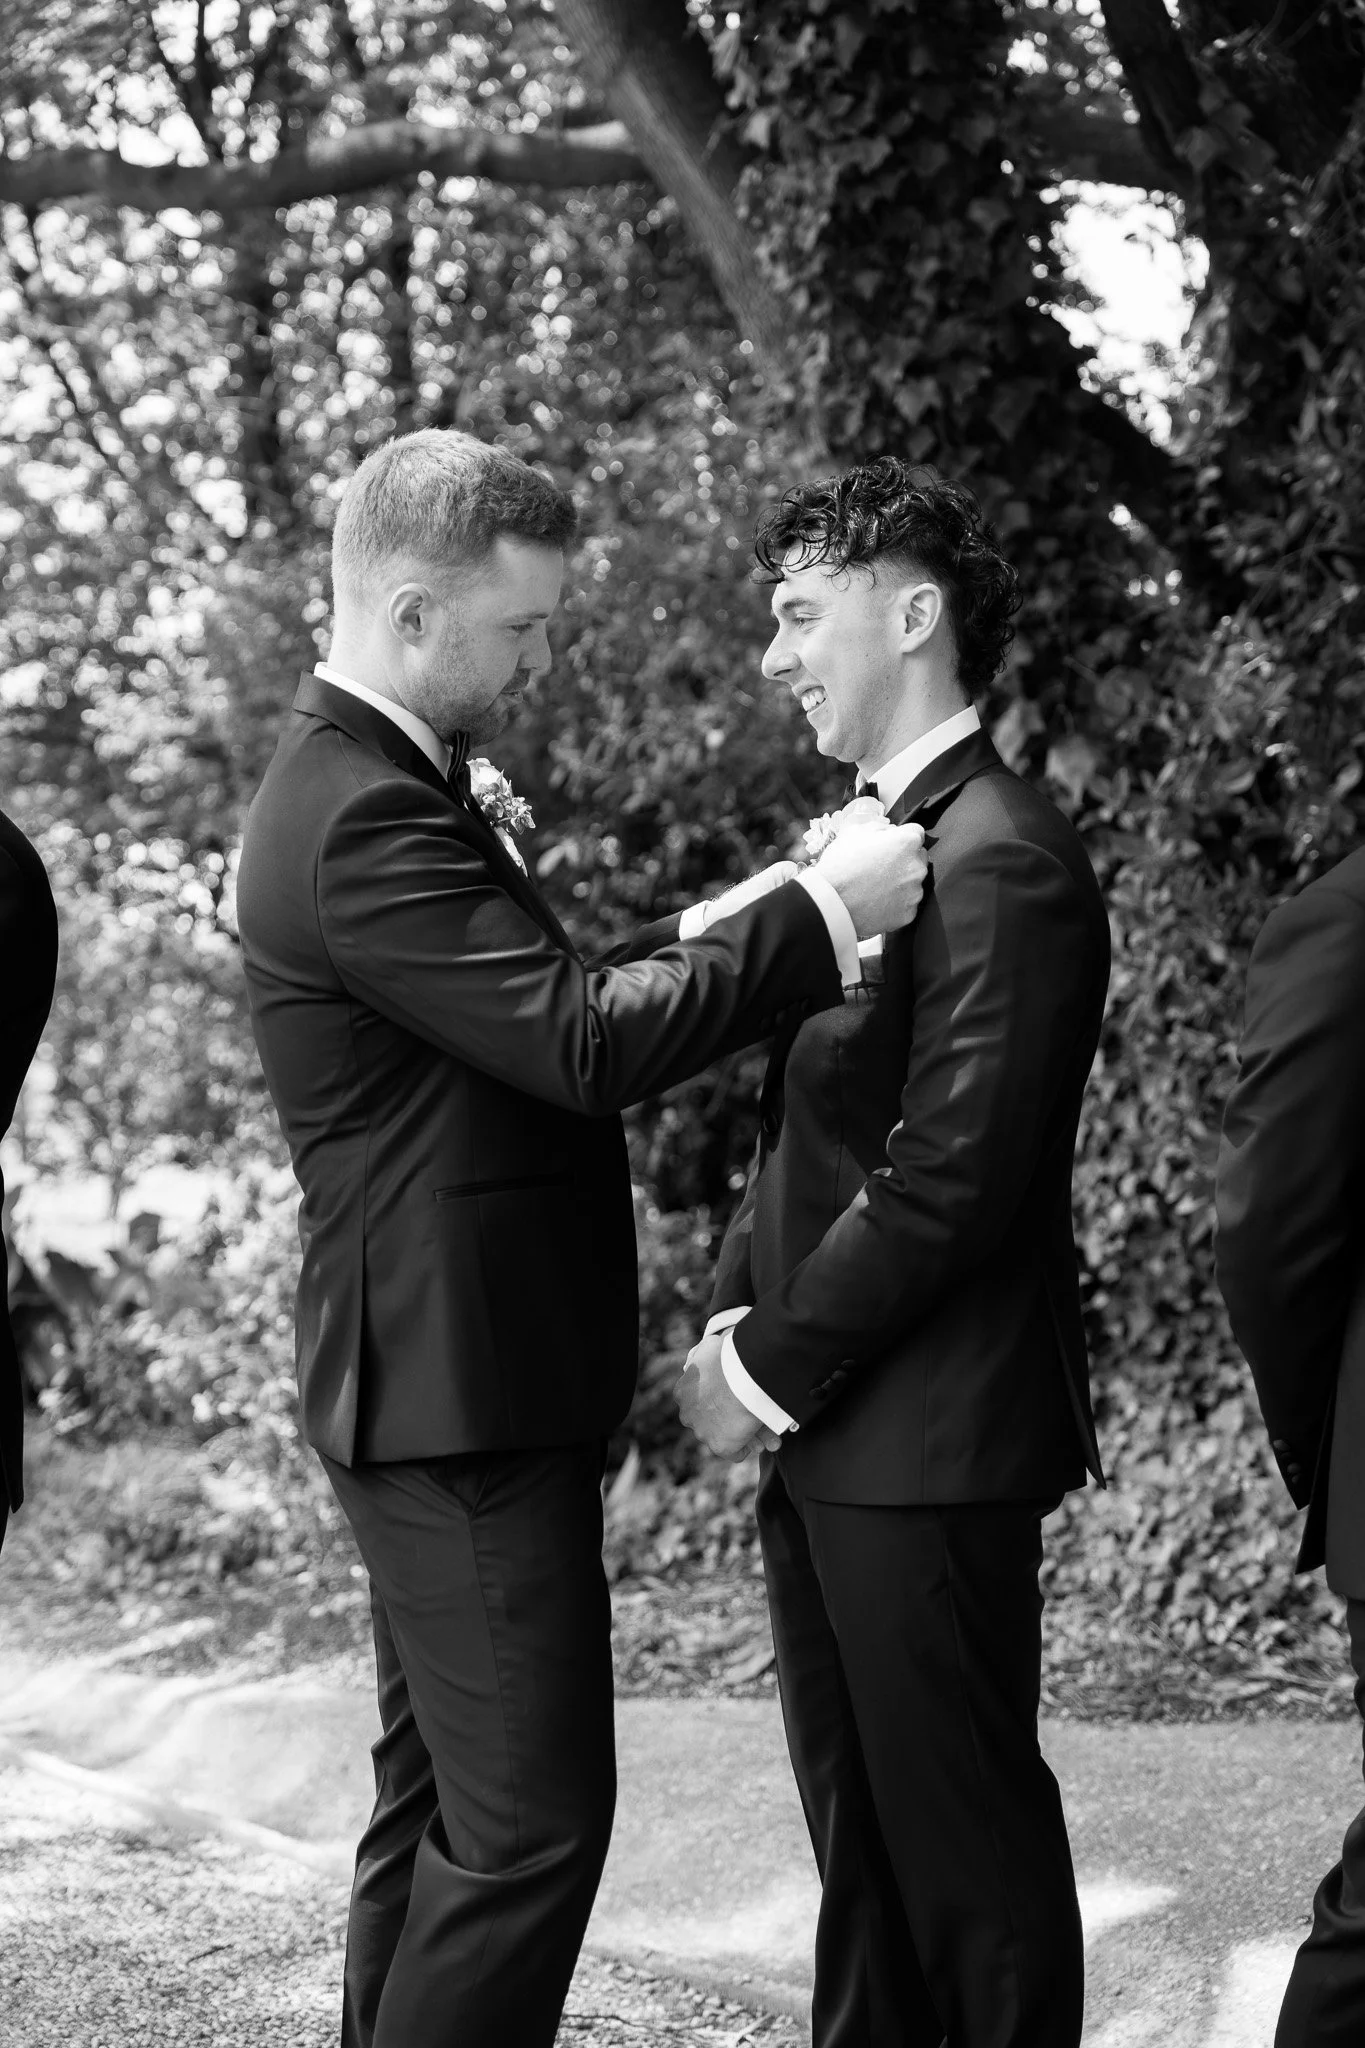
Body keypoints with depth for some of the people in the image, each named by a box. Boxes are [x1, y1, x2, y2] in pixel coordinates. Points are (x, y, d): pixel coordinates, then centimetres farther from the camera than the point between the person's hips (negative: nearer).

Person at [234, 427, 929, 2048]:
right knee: (529, 1822, -7)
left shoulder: (365, 788, 13)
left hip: (441, 1384, 11)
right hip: (463, 1387, -11)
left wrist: (725, 929, 5)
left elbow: (532, 1009, 17)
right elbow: (585, 1044, -25)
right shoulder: (361, 820, -21)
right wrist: (820, 912, -18)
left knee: (441, 1803, 17)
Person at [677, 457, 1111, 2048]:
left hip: (928, 1441, -9)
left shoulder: (1001, 860, -17)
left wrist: (775, 1368, -15)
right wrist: (736, 1322, 7)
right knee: (857, 1828, 18)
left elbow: (953, 1175, -22)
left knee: (966, 1831, 2)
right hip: (823, 1437, 9)